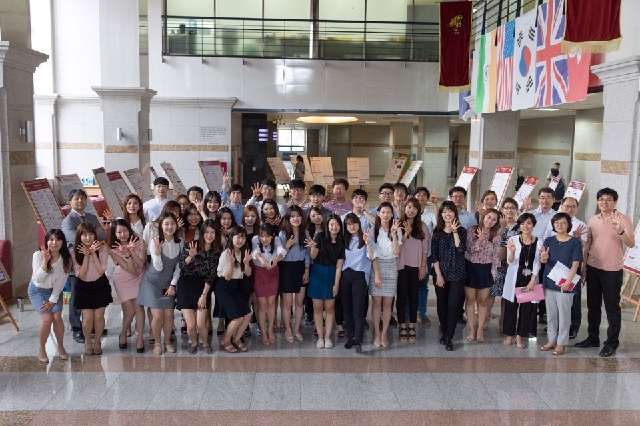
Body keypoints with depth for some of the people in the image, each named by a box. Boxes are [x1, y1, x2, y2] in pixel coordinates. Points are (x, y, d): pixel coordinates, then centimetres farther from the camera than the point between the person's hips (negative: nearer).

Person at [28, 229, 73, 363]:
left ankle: (60, 347, 8)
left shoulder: (66, 258, -17)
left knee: (57, 317, -15)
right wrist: (45, 260, -38)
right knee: (47, 318, -16)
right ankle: (41, 349, 6)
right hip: (37, 290, -2)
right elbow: (38, 279, -28)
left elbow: (61, 282, -13)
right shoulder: (38, 255, -23)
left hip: (54, 290, 2)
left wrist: (52, 301, -14)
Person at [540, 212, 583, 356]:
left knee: (564, 315, 4)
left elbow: (575, 264, -10)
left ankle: (561, 343, 14)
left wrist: (568, 281, -18)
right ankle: (551, 340, 25)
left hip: (565, 284, -4)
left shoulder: (574, 242, -6)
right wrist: (544, 257, -25)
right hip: (549, 282, 4)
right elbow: (544, 260, 0)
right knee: (551, 314, 13)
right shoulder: (549, 241, 5)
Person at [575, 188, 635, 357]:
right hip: (593, 268, 5)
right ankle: (593, 338, 25)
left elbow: (632, 244, -16)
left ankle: (611, 343, 11)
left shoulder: (623, 219, -8)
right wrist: (584, 265, 10)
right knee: (593, 305, 12)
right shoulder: (593, 220, 7)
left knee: (612, 306, 3)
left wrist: (620, 232, -34)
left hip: (612, 270, -5)